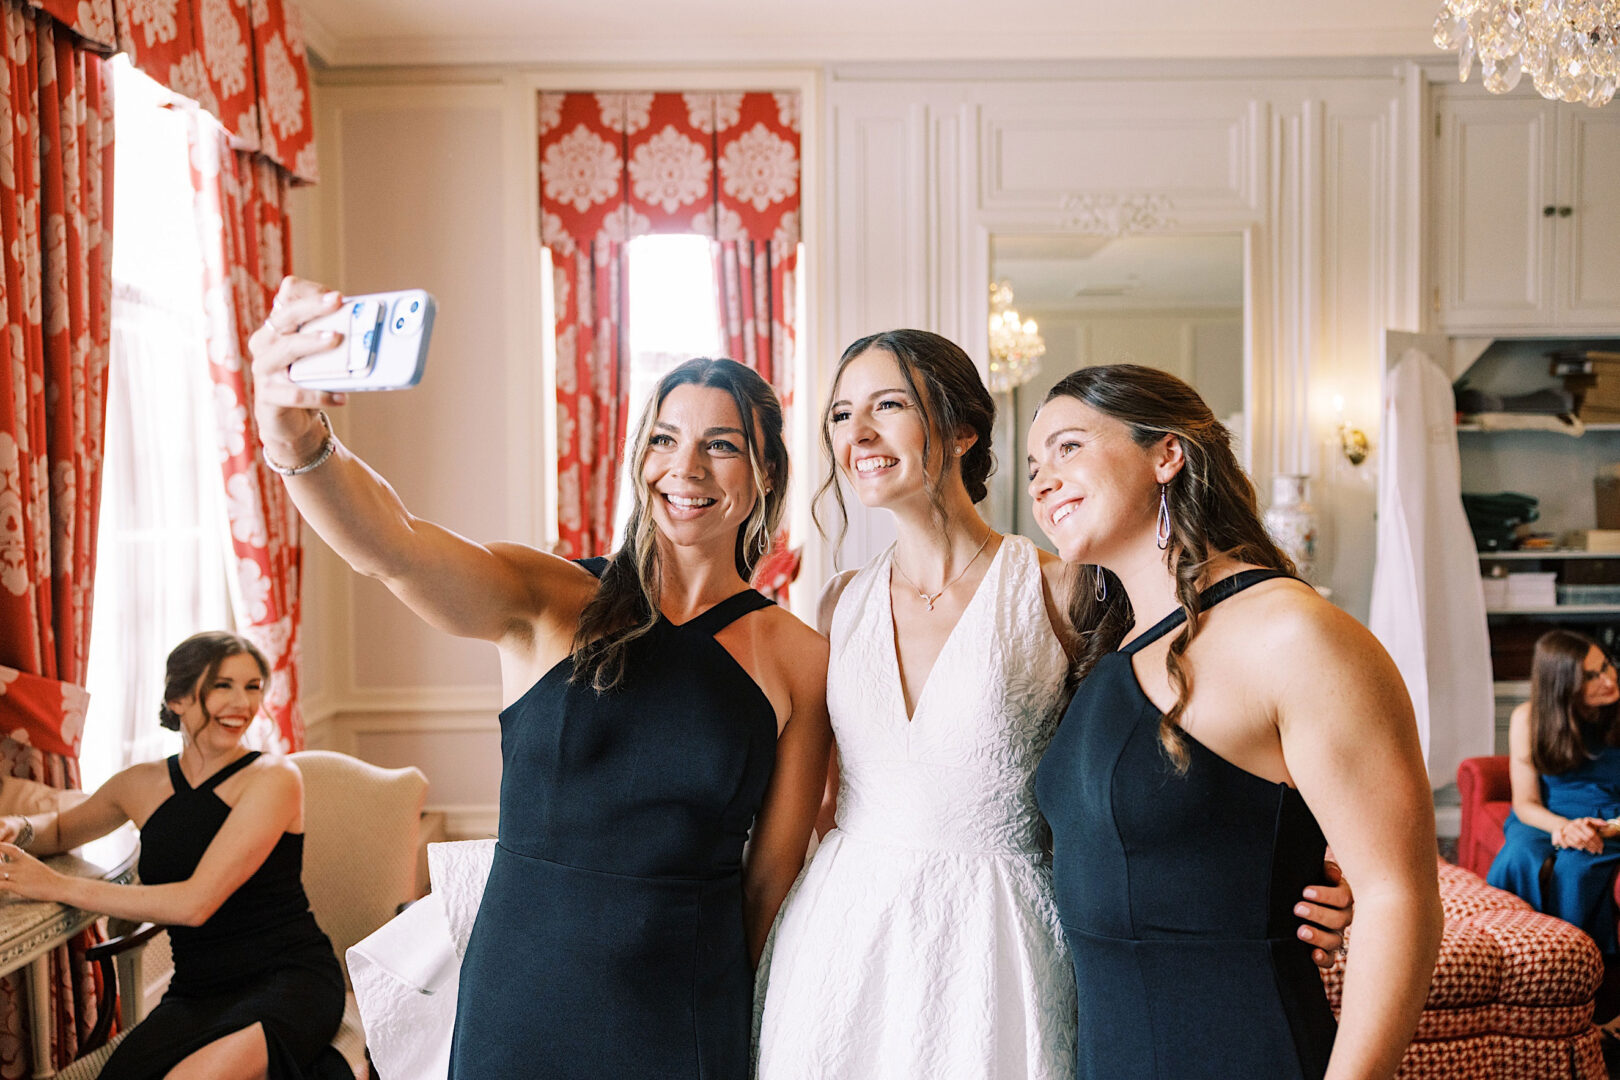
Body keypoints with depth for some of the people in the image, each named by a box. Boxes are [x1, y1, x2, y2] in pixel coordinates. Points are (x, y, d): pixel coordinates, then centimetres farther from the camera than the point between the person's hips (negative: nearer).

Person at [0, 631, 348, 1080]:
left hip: (290, 979, -5)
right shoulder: (143, 784, 9)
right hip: (195, 992, 5)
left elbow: (195, 903, -16)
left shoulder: (273, 778, -8)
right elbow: (60, 829, 30)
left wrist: (58, 886, -12)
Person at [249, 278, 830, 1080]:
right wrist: (298, 444, -42)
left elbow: (771, 878, 2)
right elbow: (391, 547, -25)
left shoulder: (797, 658, -3)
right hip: (520, 1009, 0)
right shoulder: (548, 602, -6)